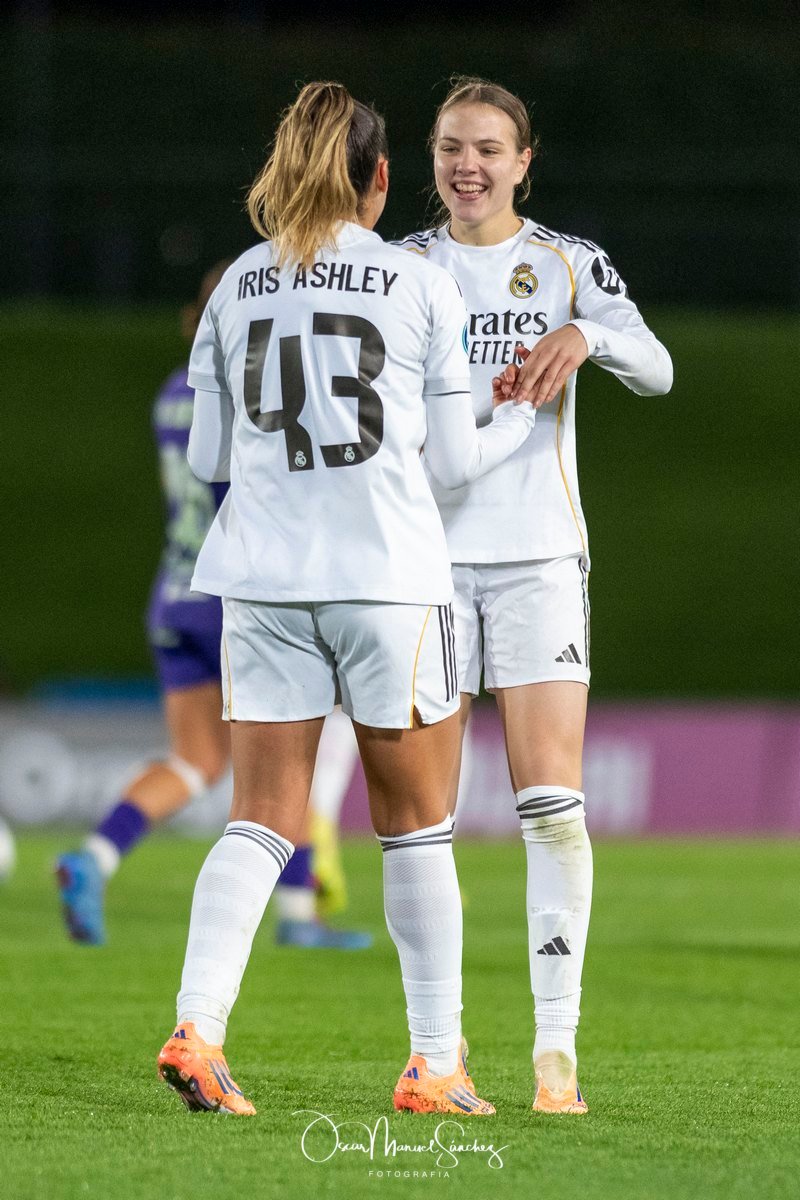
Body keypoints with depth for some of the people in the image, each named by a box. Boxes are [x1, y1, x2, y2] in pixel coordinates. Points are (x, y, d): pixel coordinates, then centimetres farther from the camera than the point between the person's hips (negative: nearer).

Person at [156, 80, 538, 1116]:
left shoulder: (239, 285, 7)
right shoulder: (421, 288, -1)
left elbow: (208, 456, 9)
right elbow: (452, 461, 3)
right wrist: (522, 419, 22)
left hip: (262, 575, 3)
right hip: (389, 576, -3)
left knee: (261, 822, 3)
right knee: (416, 824, 9)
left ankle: (196, 1025, -16)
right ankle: (435, 1062, 12)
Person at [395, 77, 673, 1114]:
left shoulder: (569, 262, 4)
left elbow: (655, 370, -10)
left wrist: (585, 336, -30)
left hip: (539, 558, -1)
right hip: (430, 555, 1)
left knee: (552, 804, -10)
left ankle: (557, 1048, -8)